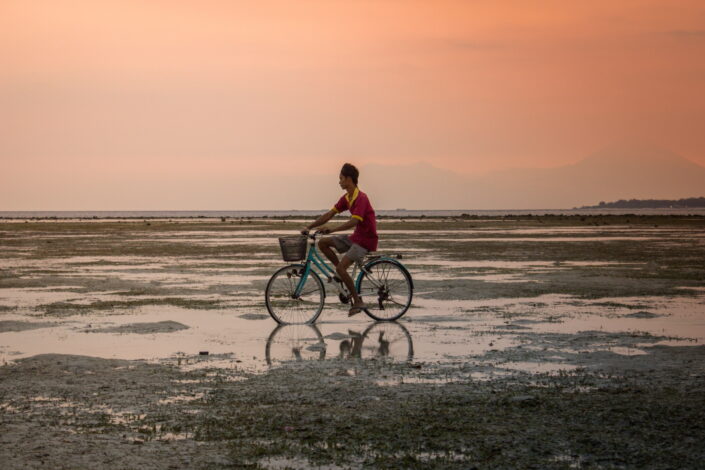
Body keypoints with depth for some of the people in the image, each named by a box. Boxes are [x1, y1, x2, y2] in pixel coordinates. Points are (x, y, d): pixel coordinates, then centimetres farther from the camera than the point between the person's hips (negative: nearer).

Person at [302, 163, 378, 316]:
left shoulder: (361, 198, -21)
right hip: (355, 237, 9)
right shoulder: (346, 198, 7)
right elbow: (329, 214, 6)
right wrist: (309, 227, -3)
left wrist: (331, 229, -39)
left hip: (366, 240, -9)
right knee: (323, 243, 0)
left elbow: (353, 222, -32)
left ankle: (358, 302, -9)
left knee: (340, 268, -20)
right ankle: (343, 274, 7)